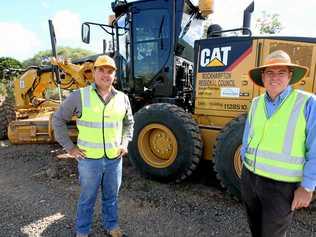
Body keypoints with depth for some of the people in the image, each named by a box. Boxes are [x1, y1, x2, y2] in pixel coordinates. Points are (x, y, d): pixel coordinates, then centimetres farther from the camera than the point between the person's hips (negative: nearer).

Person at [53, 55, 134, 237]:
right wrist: (69, 147, -4)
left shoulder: (122, 98, 1)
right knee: (87, 199, 15)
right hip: (89, 159, -2)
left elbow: (129, 123, 16)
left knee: (111, 197, 19)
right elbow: (58, 119, 0)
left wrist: (125, 144, 7)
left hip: (114, 159, 3)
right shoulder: (79, 96, -9)